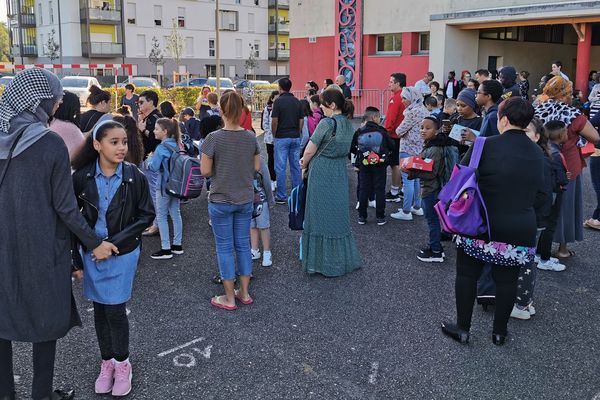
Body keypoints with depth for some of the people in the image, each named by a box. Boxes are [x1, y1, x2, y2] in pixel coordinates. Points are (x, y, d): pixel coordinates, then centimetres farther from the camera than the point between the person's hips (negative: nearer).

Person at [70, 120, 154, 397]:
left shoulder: (134, 177, -12)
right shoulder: (82, 177, -9)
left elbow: (146, 216, -7)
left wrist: (114, 242, -15)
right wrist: (76, 258, -1)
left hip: (122, 255, -2)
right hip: (91, 254, 2)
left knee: (115, 311, 1)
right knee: (100, 309, 12)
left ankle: (122, 364, 22)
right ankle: (107, 362, 30)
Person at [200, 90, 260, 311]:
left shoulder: (213, 138, -15)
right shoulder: (251, 137, -3)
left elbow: (205, 171, -13)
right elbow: (256, 167, 5)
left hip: (221, 200, -4)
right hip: (245, 200, 4)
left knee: (224, 247, 7)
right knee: (243, 244, 15)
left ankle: (229, 298, 15)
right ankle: (244, 293, 24)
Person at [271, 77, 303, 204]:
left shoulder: (278, 101, -10)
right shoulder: (297, 101, 7)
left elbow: (274, 121, -12)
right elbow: (301, 121, 7)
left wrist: (274, 135, 1)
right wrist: (297, 133, 15)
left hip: (282, 137, -5)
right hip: (295, 137, 5)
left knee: (280, 167, 0)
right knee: (295, 166, 10)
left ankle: (282, 196, 2)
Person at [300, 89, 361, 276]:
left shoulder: (327, 123, -17)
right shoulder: (348, 125, 7)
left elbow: (310, 150, -14)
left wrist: (304, 164, 7)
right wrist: (309, 160, 10)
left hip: (321, 174, -7)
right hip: (340, 174, 7)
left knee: (321, 216, 4)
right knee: (339, 215, 16)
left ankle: (323, 262, 12)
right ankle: (344, 259, 24)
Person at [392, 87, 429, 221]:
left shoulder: (413, 112, -17)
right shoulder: (424, 110, 12)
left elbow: (399, 131, -14)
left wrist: (400, 131, 6)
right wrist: (405, 132, 4)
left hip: (409, 150, -10)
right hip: (420, 149, 10)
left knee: (408, 181, -5)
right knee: (417, 179, 17)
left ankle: (406, 212, -1)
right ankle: (417, 207, 26)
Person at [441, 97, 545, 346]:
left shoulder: (486, 145, -12)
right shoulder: (538, 153, 4)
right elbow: (538, 191, 15)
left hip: (481, 226, -4)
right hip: (522, 230, 4)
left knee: (467, 274, 12)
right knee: (507, 279, 15)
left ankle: (462, 328, 20)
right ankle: (499, 332, 27)